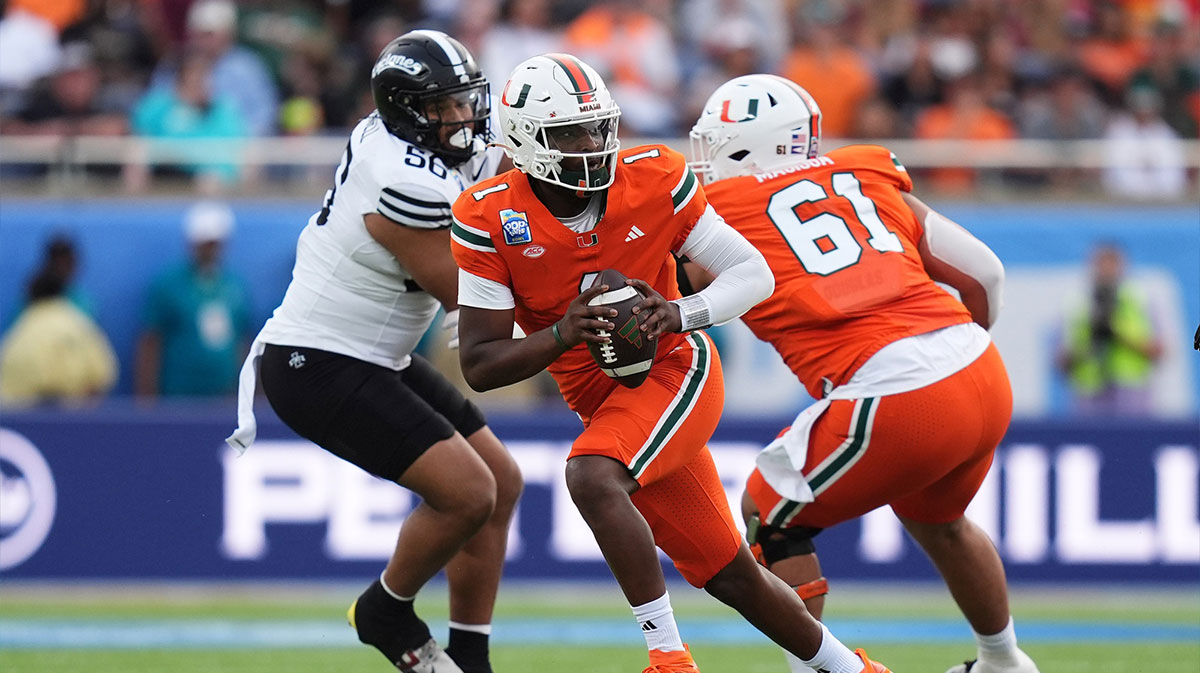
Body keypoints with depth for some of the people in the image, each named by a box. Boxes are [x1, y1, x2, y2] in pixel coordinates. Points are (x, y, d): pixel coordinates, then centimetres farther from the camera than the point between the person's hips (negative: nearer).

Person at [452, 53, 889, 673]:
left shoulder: (653, 180, -14)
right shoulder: (488, 219, -14)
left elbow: (753, 273, -8)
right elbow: (479, 367, -14)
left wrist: (678, 314, -26)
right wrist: (561, 334, -32)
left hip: (675, 369, -3)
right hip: (600, 402, 3)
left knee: (592, 478, -31)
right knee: (729, 576, 8)